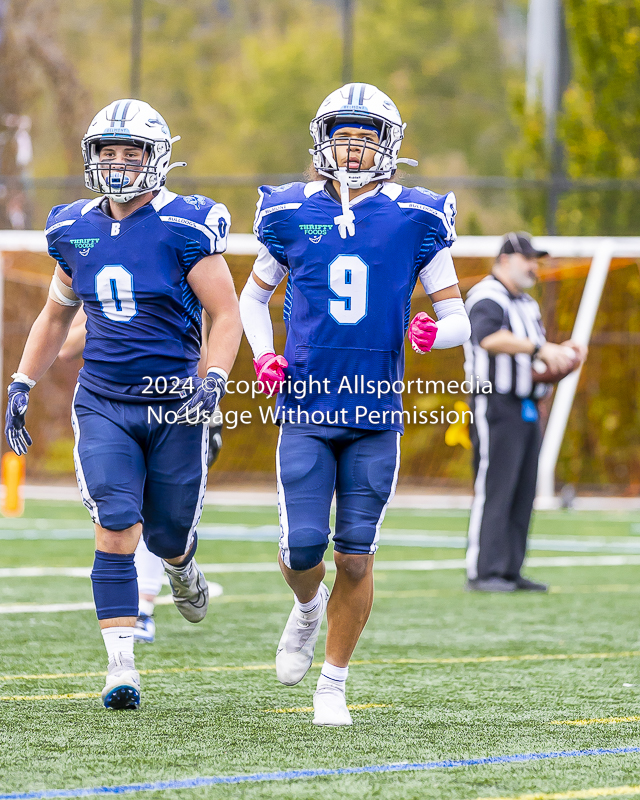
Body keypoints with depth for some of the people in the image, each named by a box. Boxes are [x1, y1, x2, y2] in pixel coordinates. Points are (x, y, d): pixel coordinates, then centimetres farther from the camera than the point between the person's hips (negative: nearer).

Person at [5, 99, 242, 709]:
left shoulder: (185, 228, -9)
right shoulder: (75, 230, 6)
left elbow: (226, 315, -7)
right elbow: (56, 316, 20)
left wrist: (213, 380, -21)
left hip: (174, 404, -2)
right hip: (103, 402, 2)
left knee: (167, 532, 8)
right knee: (116, 527, -14)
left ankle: (182, 566, 48)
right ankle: (121, 669, -14)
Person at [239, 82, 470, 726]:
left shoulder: (416, 219, 0)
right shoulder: (291, 213, 3)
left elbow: (457, 316, 4)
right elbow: (254, 294, 18)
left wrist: (438, 332, -19)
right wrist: (262, 354, 0)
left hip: (376, 413, 0)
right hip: (305, 408, 0)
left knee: (356, 555, 1)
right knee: (302, 547, -8)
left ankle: (333, 684, 17)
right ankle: (307, 608, 29)